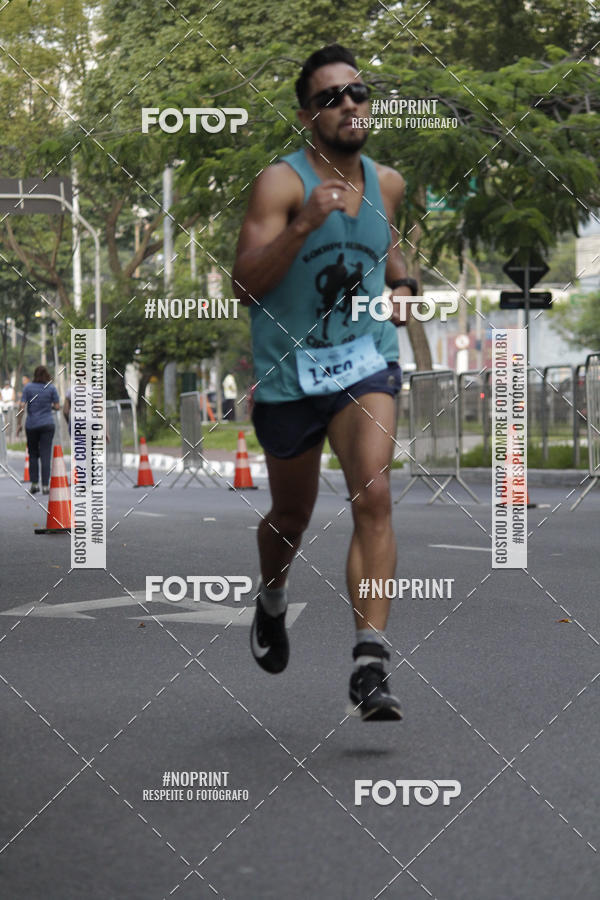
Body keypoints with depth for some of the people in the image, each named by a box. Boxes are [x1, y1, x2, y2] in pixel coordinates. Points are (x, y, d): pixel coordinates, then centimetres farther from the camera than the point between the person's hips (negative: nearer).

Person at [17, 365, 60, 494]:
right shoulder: (51, 388, -2)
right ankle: (45, 485, -6)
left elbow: (22, 406, -6)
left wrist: (19, 423, 0)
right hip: (47, 425, -1)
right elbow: (57, 406, 0)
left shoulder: (28, 387, -1)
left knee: (33, 455, 13)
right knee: (45, 455, -1)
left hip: (31, 425, 1)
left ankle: (34, 483, 8)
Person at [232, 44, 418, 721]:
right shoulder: (281, 183, -12)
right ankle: (271, 602, 49)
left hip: (367, 363, 2)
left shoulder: (386, 184, 6)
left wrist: (401, 284, 9)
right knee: (291, 517, 14)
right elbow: (244, 284, -20)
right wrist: (305, 224, -32)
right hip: (289, 372, -2)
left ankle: (370, 667, -23)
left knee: (373, 497, -19)